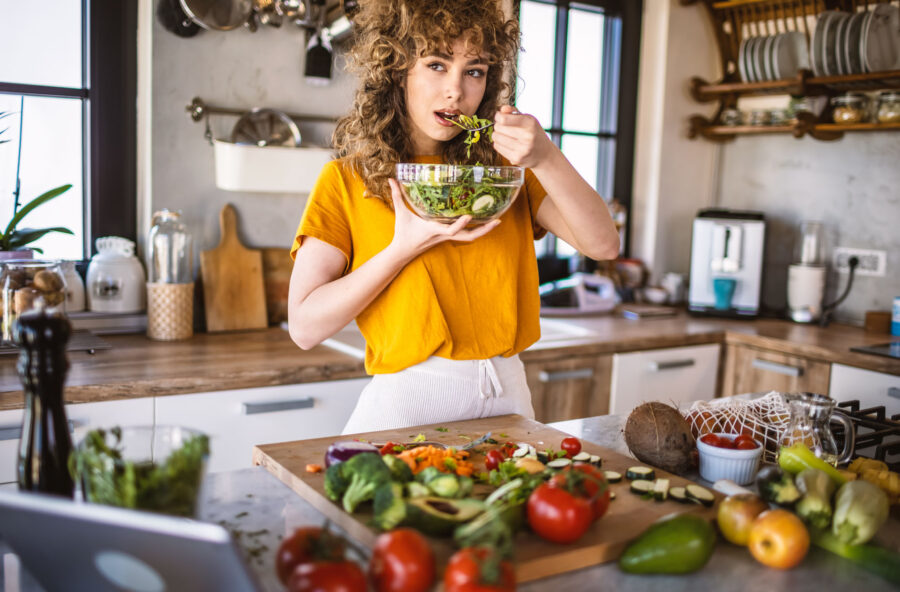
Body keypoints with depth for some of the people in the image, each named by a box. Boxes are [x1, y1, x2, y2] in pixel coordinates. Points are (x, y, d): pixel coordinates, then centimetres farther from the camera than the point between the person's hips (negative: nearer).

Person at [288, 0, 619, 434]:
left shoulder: (503, 169, 10)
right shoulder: (345, 181, 0)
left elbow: (604, 245, 0)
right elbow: (305, 326, -7)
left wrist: (546, 159, -14)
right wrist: (405, 247, -16)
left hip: (506, 398, 3)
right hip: (406, 403, -3)